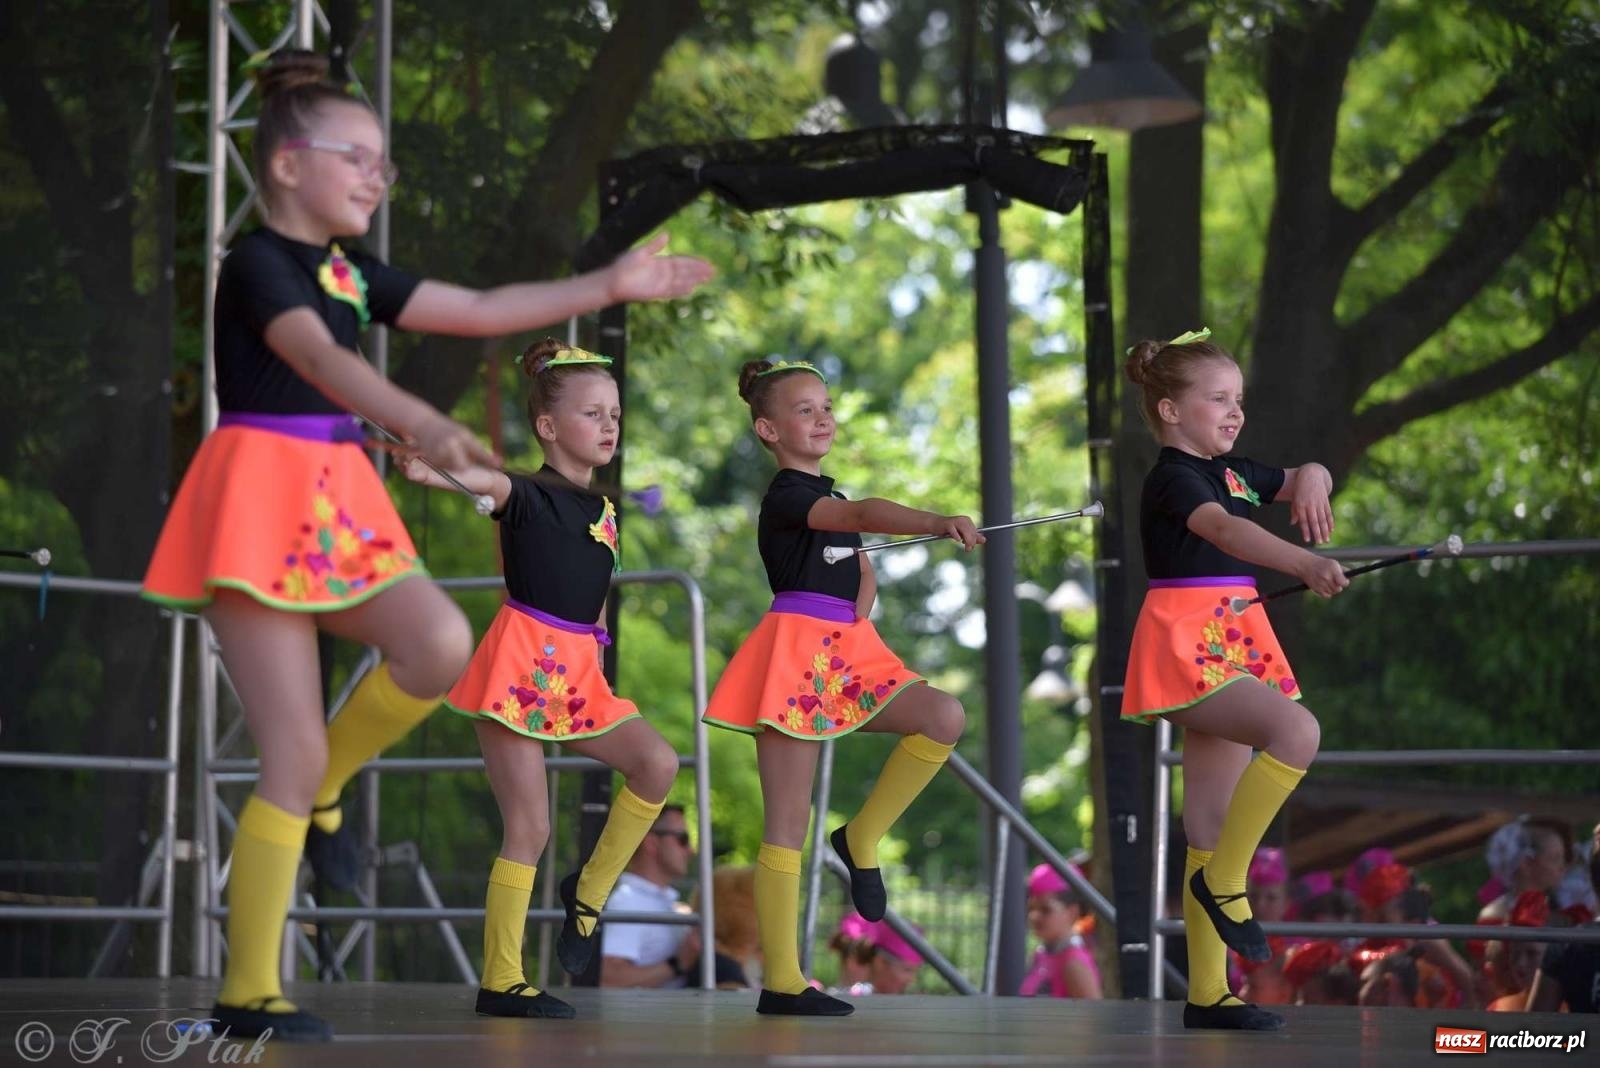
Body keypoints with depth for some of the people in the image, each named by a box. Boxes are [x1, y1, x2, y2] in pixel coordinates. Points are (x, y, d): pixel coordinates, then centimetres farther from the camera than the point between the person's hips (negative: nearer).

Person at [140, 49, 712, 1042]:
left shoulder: (352, 272, 16)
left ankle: (316, 795, 5)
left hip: (337, 505, 7)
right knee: (294, 751, -10)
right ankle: (248, 992, -2)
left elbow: (481, 310, 19)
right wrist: (423, 424, -44)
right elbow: (320, 358, -27)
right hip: (260, 500, -7)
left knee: (441, 646, -21)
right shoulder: (256, 263, -9)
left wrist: (609, 285, 12)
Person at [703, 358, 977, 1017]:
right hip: (796, 653, -8)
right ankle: (781, 983, -2)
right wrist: (937, 523, -43)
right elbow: (864, 515, -28)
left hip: (846, 653, 8)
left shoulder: (829, 497, 19)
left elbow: (864, 575, 27)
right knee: (788, 825, -6)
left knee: (945, 717, -16)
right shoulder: (785, 497, -9)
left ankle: (862, 839, 1)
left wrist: (858, 613, 6)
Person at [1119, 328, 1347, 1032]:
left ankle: (1207, 996, 7)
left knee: (1212, 832, 6)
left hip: (1232, 649, 9)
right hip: (1187, 648, -9)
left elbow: (1302, 483, 30)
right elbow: (1224, 530, -30)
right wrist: (1304, 564, -47)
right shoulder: (1172, 478, -11)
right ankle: (1222, 881, -16)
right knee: (1296, 731, -30)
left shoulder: (1234, 471, 16)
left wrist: (1311, 479, 3)